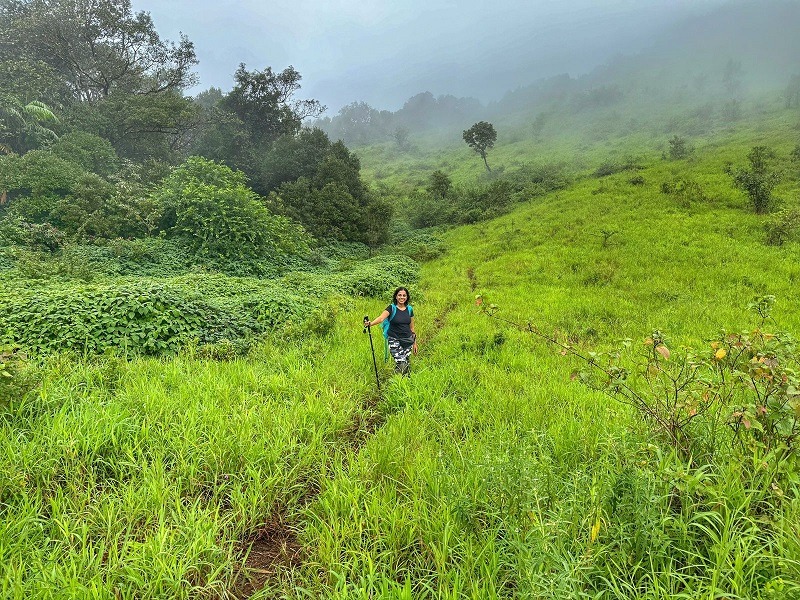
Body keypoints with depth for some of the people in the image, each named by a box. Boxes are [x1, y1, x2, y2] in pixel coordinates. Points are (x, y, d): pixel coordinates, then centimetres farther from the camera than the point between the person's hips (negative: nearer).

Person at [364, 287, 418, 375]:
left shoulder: (409, 309, 6)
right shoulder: (391, 308, -7)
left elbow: (412, 327, 13)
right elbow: (381, 318, -24)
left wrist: (415, 342, 14)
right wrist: (370, 323, -43)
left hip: (408, 341, 4)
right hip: (394, 341, -4)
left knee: (406, 364, 7)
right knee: (400, 364, -12)